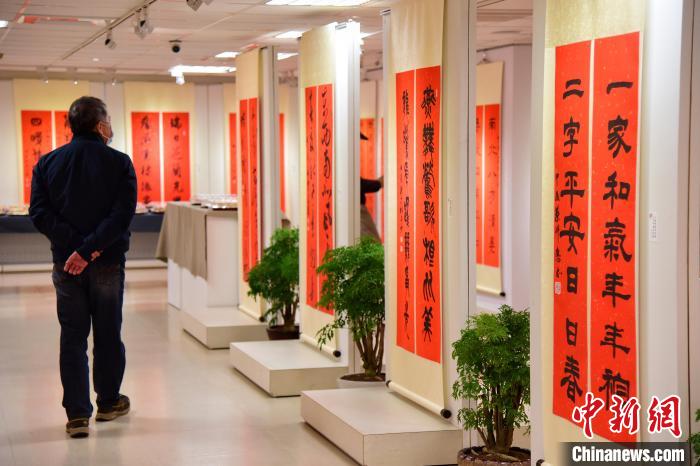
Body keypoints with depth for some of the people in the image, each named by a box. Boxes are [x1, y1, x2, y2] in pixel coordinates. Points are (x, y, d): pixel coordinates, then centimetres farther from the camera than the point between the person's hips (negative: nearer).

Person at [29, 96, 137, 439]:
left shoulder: (47, 163, 3)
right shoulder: (119, 162, -6)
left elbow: (39, 213, -7)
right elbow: (122, 214, -17)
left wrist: (75, 244, -11)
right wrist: (89, 248, -18)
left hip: (66, 265, 2)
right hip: (108, 264, -1)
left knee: (72, 337, 6)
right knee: (108, 335, 13)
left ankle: (77, 414, 1)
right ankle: (108, 403, 27)